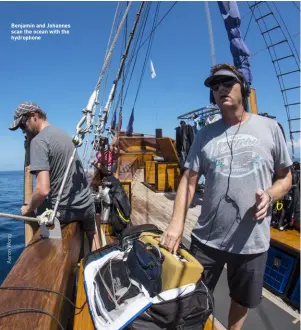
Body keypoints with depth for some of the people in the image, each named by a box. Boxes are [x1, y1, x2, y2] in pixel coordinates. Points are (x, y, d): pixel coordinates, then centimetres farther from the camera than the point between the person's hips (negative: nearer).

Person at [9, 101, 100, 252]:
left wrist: (28, 209, -7)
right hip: (86, 204, 7)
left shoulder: (38, 141, -16)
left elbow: (43, 190, -26)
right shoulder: (63, 134, 8)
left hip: (62, 210, -6)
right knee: (91, 232, 36)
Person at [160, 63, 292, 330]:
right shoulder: (205, 134, 1)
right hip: (206, 239, 0)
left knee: (242, 302, 24)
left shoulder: (269, 128, -1)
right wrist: (176, 223, -15)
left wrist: (269, 195, -17)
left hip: (252, 242, 1)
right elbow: (189, 180, -3)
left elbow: (285, 177, 5)